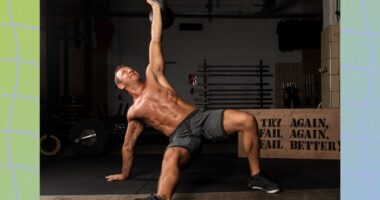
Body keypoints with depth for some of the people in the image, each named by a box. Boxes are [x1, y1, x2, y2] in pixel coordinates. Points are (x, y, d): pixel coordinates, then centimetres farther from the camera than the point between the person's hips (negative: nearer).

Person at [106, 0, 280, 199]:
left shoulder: (152, 76, 20)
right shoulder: (134, 112, 17)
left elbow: (155, 40, 22)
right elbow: (128, 146, 28)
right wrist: (124, 174, 31)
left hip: (200, 117, 4)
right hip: (181, 134, -3)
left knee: (247, 120, -19)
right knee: (171, 157, -41)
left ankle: (255, 177, -10)